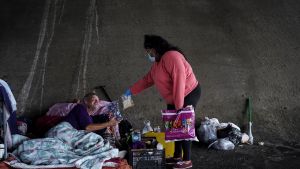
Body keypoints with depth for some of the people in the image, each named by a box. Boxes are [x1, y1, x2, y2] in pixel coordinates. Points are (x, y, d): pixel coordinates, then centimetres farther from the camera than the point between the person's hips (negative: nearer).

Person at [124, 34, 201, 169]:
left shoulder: (171, 57, -24)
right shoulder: (157, 62, 9)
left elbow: (179, 81, -29)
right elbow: (148, 79, 19)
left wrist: (178, 106, -30)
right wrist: (131, 90, 16)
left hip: (188, 94, -10)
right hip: (173, 99, 10)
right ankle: (177, 156, 22)